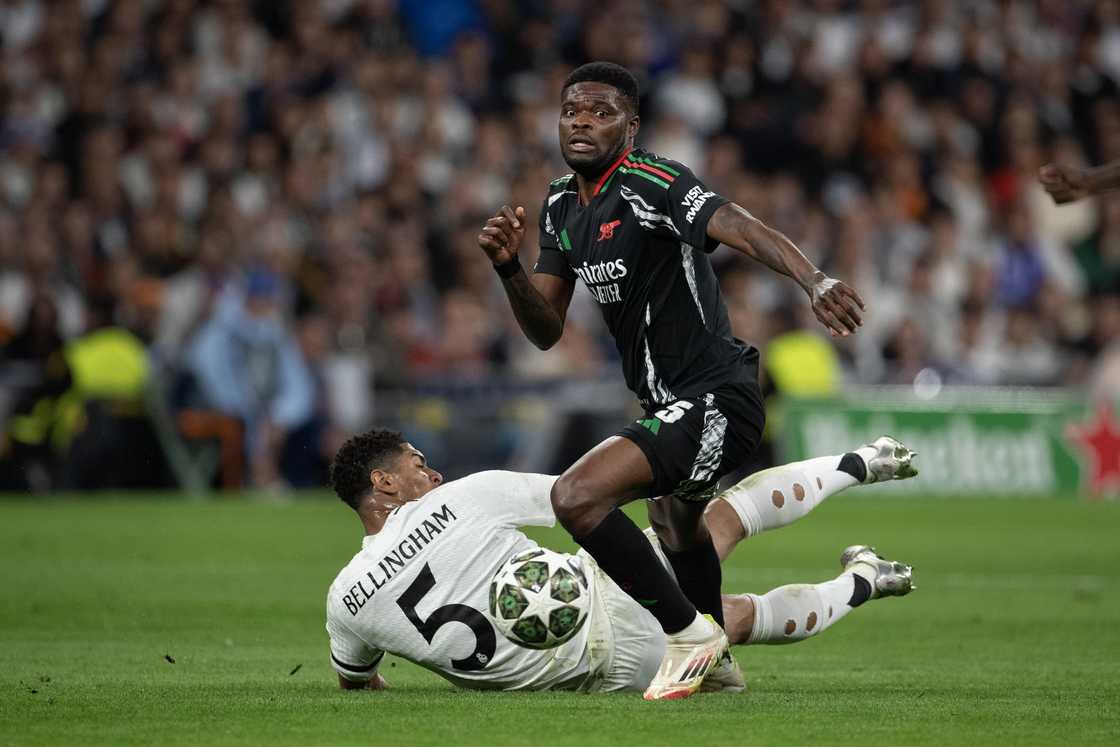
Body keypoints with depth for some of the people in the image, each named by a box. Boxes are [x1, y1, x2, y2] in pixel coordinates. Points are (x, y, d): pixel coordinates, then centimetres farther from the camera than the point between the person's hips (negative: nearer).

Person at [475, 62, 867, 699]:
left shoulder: (652, 182, -19)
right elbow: (546, 331, 8)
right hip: (669, 402, 11)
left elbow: (741, 228, -36)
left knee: (577, 496, -25)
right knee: (676, 523, 35)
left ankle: (691, 633, -10)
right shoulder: (562, 204, 8)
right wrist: (508, 267, -11)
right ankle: (717, 665, 58)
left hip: (716, 400, -11)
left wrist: (814, 280, -54)